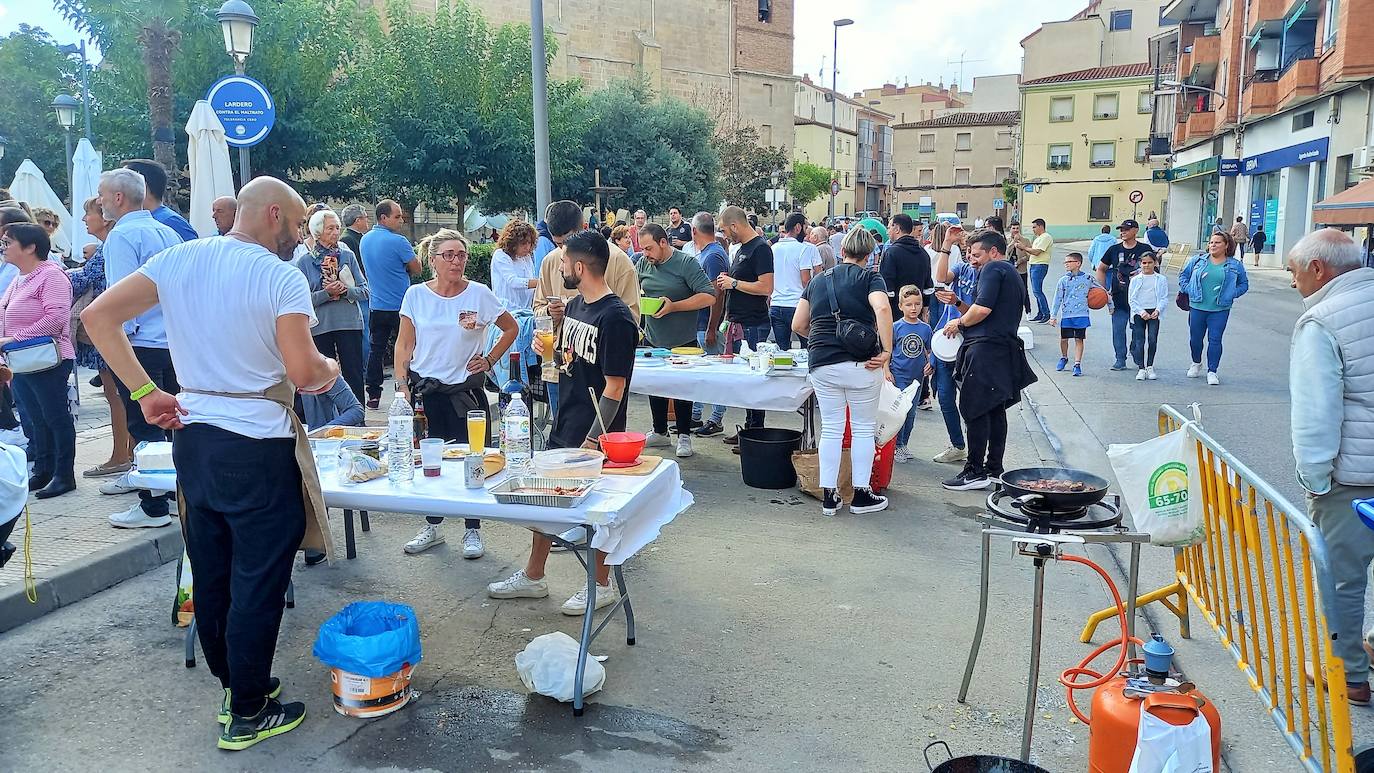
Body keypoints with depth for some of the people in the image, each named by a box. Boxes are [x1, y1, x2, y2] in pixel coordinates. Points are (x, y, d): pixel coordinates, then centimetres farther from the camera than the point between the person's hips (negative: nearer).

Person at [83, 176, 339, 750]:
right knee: (257, 582, 5)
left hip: (192, 438, 7)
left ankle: (232, 685, 35)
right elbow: (302, 371, -20)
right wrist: (330, 369, 3)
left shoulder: (179, 258, 4)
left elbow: (97, 316, 0)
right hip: (257, 448, -7)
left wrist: (145, 392, 2)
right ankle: (248, 714, 17)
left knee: (210, 574, 18)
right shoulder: (282, 277, -13)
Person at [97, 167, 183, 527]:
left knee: (144, 427, -1)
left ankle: (153, 507, 4)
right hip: (174, 344, 8)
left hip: (138, 345, -7)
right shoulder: (169, 233, 12)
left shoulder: (121, 236, -11)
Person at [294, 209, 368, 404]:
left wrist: (346, 290, -14)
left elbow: (364, 291, 3)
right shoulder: (304, 262, 1)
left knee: (353, 374, 2)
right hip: (320, 327, 0)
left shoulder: (348, 256, 5)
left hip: (350, 324, 1)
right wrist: (326, 293, -18)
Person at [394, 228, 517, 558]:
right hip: (425, 390, 2)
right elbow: (404, 345, 3)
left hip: (466, 389, -1)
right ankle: (432, 527, 26)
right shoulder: (416, 295, 0)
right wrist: (402, 387, -3)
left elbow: (511, 328, 9)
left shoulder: (479, 294, -3)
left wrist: (489, 360, 0)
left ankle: (472, 531, 15)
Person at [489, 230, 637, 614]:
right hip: (564, 425, 9)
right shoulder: (574, 306, 7)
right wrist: (549, 350, -2)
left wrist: (593, 439, -20)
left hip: (595, 433, -9)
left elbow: (615, 387, -20)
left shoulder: (615, 317, -19)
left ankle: (602, 586, 25)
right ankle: (533, 577, 33)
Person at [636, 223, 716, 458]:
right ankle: (660, 432, 29)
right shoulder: (643, 264, 4)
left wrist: (673, 306, -21)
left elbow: (709, 297, -17)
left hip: (682, 341, -5)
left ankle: (684, 436, 17)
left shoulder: (687, 263, -12)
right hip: (652, 340, 5)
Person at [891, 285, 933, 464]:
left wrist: (931, 364, -7)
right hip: (899, 376, -4)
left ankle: (903, 445, 25)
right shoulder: (896, 327, -7)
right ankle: (896, 446, 3)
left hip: (917, 377, 4)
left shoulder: (925, 328, 3)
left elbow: (931, 350, 11)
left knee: (911, 413, 12)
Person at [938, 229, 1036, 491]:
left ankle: (975, 471, -5)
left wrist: (960, 323, -3)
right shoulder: (1012, 273, 24)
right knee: (996, 410, 12)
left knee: (974, 409, -7)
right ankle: (994, 469, 18)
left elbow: (983, 308, -20)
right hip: (1005, 348, 10)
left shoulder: (992, 269, -7)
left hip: (986, 347, -10)